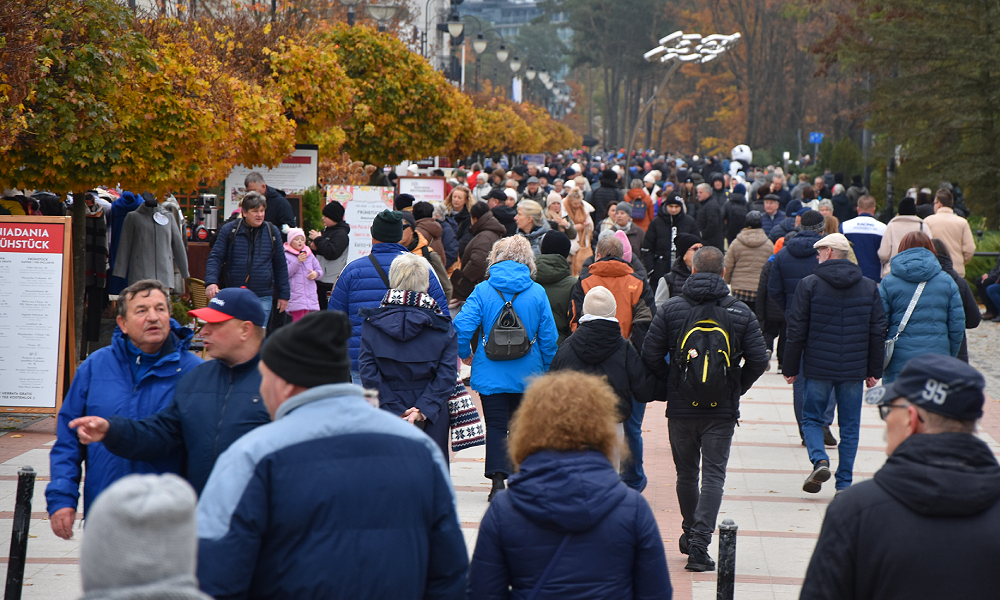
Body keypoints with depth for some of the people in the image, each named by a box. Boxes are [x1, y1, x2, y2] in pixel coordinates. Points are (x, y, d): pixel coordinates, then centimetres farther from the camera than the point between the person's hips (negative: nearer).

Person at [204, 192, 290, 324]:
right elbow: (215, 258, -1)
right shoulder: (228, 230, 1)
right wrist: (211, 282, -18)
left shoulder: (272, 232, 7)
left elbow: (280, 266, 13)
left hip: (263, 298, 1)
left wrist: (284, 295, 11)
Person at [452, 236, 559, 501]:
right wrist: (548, 370, 11)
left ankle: (498, 481, -8)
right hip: (528, 375, 1)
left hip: (491, 374, -1)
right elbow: (549, 337, -1)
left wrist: (465, 354, 6)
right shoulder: (537, 292, -3)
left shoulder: (483, 291, -6)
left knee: (496, 426, 4)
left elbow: (462, 326, -12)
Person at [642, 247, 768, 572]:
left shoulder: (671, 308, -4)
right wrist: (736, 389, 12)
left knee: (686, 473, 17)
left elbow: (651, 356, -5)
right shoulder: (740, 312, -2)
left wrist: (671, 384, 10)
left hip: (681, 408, 1)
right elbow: (758, 360, -3)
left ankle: (690, 533, 32)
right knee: (713, 475, -1)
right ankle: (699, 544, -12)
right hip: (722, 410, -1)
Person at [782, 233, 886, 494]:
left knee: (812, 419, 11)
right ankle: (845, 483, 9)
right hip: (854, 370, 2)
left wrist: (790, 368, 3)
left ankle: (820, 460, -13)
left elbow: (796, 330, -4)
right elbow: (878, 332, 7)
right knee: (850, 426, 10)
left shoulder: (809, 284, -5)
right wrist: (874, 371, 14)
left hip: (817, 367, -2)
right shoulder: (870, 287, 5)